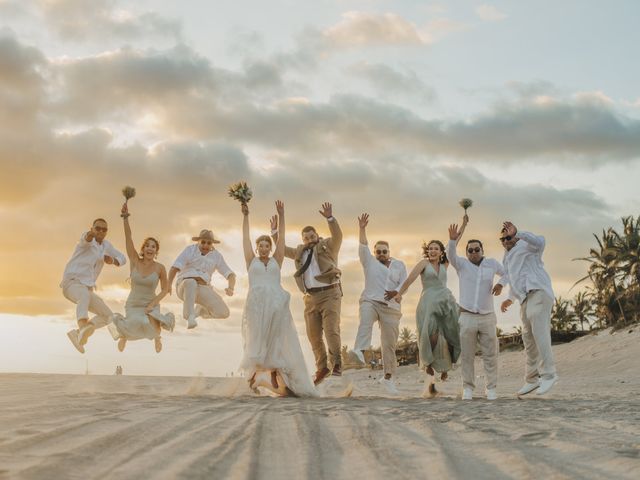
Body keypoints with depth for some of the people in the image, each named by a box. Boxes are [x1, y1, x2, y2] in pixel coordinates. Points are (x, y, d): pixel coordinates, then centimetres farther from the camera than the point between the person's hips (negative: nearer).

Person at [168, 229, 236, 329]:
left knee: (223, 313, -14)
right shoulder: (190, 250, 1)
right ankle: (190, 317, -43)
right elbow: (175, 268, -10)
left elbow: (230, 274, 4)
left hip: (203, 288, 4)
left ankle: (200, 310, 16)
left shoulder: (217, 256, 8)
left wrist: (230, 288, -18)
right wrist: (169, 284, -26)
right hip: (184, 286, -4)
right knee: (191, 283, -41)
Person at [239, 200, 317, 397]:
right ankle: (254, 375, -1)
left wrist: (281, 216, 5)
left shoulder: (276, 261, 15)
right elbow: (246, 238, 9)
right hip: (256, 304, -1)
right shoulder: (251, 261, 13)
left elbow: (281, 239, 11)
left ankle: (275, 374, -3)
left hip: (276, 304, 1)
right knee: (257, 342, -4)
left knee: (276, 341, -4)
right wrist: (245, 216, 4)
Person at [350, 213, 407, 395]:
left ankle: (388, 377, 17)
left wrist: (396, 293, -14)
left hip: (391, 307, 2)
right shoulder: (369, 262, 13)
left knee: (390, 343, 3)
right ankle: (359, 351, -58)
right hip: (370, 301, -2)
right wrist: (362, 229, -19)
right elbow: (363, 247, -3)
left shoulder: (399, 265, 16)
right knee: (365, 320, -36)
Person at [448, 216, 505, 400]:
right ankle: (468, 388, 9)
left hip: (487, 317, 1)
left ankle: (491, 389, 10)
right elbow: (450, 254, -19)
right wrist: (453, 240, -39)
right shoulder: (462, 264, 2)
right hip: (467, 317, -1)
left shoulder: (491, 263, 8)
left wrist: (501, 284, 1)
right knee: (467, 356, 1)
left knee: (490, 355, 2)